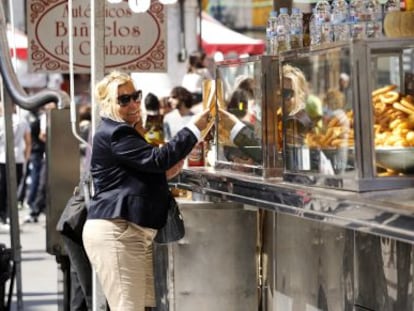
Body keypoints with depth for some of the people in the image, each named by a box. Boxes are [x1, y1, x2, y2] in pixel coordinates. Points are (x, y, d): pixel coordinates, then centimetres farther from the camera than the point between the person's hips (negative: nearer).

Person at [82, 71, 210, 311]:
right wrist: (194, 129, -16)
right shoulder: (113, 134, -12)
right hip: (115, 231, -11)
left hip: (133, 231, 11)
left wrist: (164, 175, 13)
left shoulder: (123, 132, 23)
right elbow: (158, 158, -21)